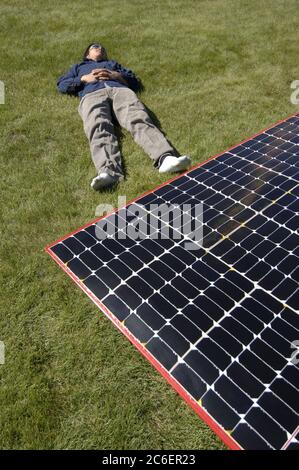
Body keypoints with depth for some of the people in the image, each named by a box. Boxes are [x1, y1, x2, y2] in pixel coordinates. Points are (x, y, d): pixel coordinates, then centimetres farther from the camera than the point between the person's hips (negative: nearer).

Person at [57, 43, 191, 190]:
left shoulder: (113, 63, 44)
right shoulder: (78, 66, 43)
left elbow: (135, 82, 28)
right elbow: (62, 85, 26)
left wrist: (116, 76, 8)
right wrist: (84, 79, 10)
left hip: (121, 90, 1)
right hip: (92, 94, -1)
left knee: (139, 119, -32)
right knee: (99, 127, -36)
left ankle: (165, 158, -56)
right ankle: (107, 171, -62)